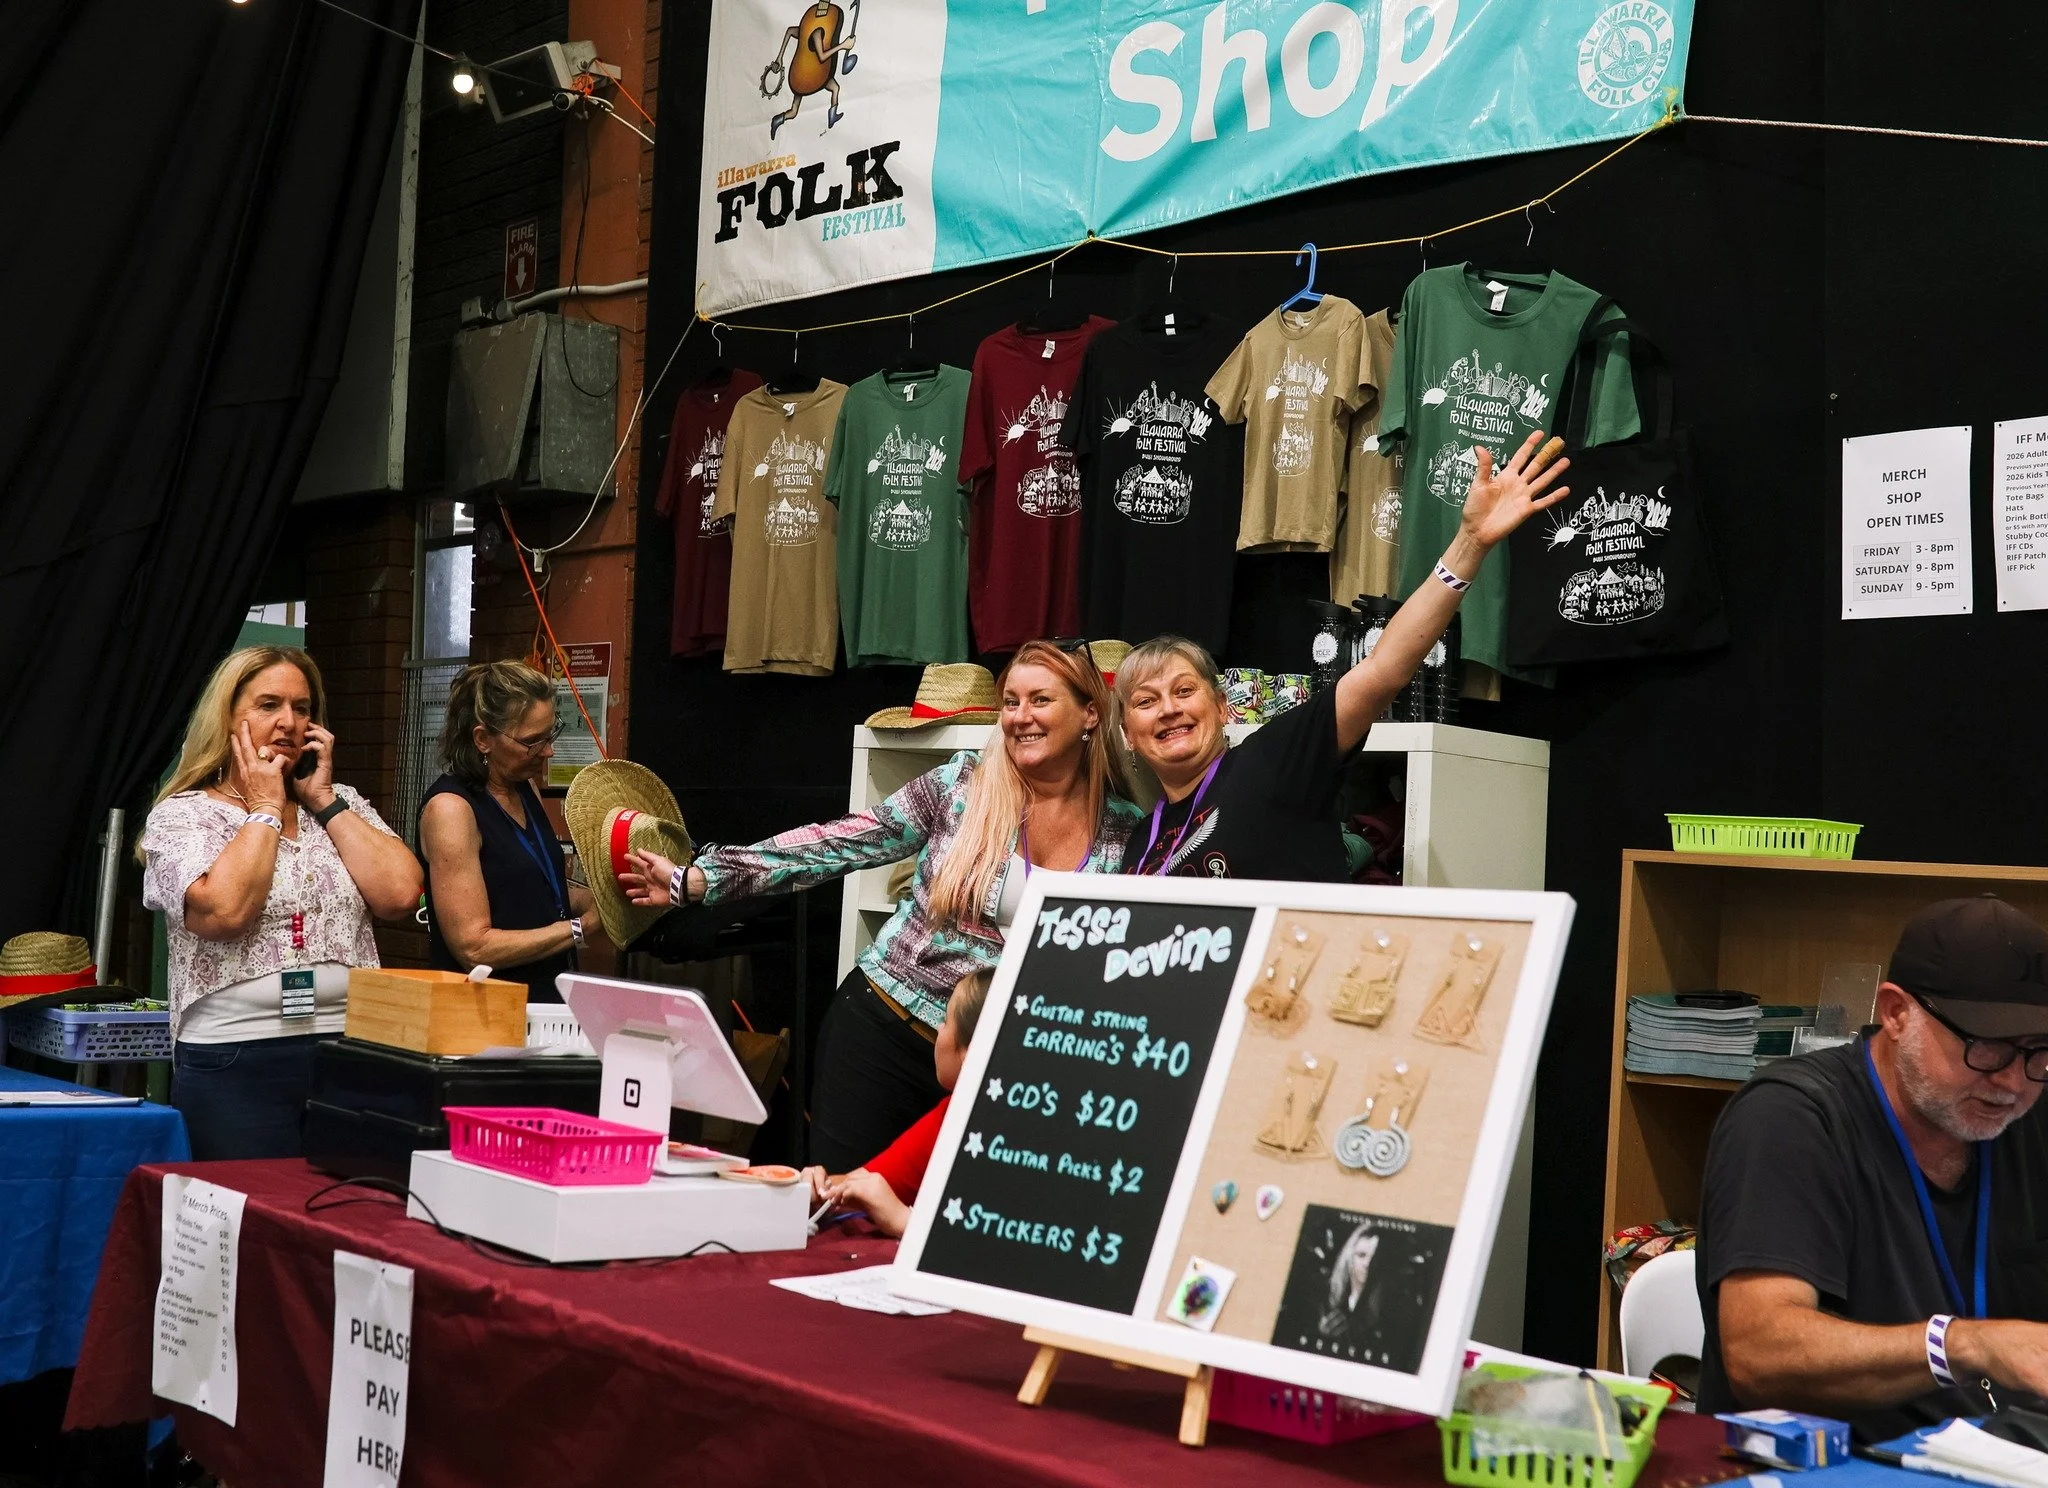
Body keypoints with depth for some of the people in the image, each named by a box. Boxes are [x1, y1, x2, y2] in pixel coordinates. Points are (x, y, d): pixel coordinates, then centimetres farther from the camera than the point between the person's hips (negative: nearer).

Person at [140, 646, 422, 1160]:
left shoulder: (342, 805, 14)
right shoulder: (181, 815, 2)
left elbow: (400, 895, -3)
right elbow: (224, 912, -17)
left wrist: (323, 800, 1)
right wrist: (264, 808, -5)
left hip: (352, 1054, 3)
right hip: (235, 1062, -3)